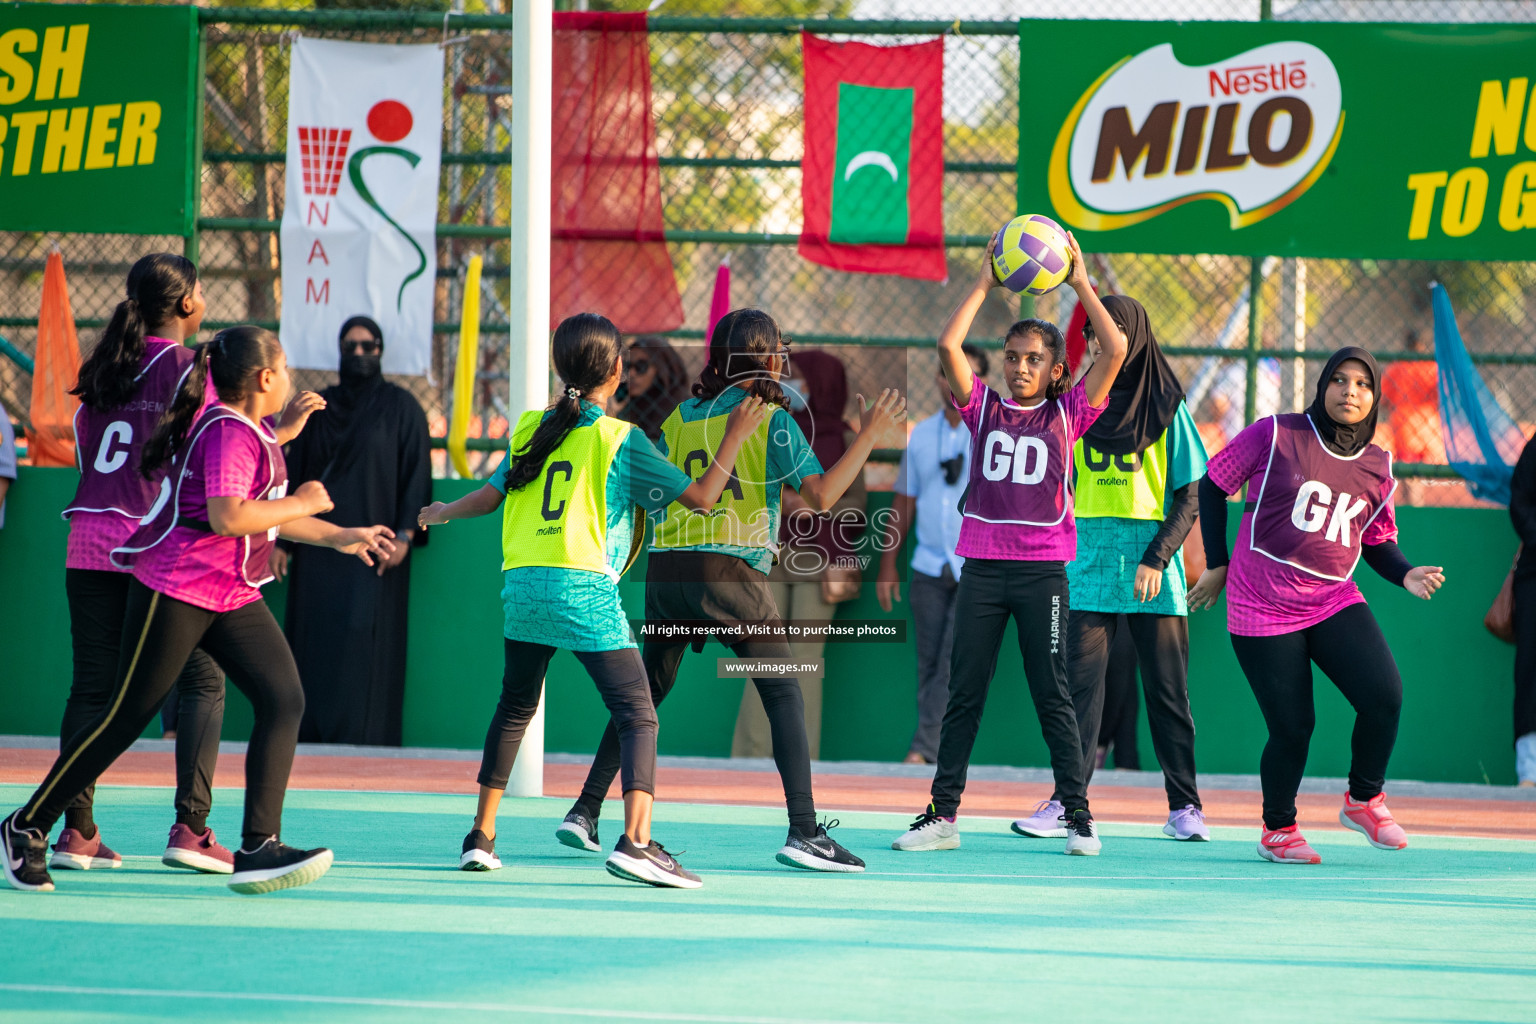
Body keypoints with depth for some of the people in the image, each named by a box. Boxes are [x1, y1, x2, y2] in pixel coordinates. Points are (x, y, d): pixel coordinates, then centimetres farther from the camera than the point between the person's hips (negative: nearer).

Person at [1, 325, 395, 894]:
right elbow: (228, 517, -29)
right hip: (175, 590, -10)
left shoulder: (255, 433, 15)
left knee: (285, 701, -6)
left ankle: (258, 848, -9)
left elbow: (265, 515, 27)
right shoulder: (228, 431, -17)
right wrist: (301, 505, -16)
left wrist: (339, 537, 25)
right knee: (129, 715, -3)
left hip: (234, 595, 10)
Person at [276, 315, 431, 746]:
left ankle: (359, 738, -14)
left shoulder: (400, 407, 3)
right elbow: (294, 473, 15)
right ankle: (311, 739, 0)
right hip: (318, 546, 4)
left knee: (363, 642, -12)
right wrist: (280, 539, 8)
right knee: (314, 644, -1)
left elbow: (416, 472, -2)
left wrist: (404, 535, -13)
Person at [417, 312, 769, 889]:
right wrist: (736, 436, 7)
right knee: (637, 717, -6)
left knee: (515, 707, 23)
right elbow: (701, 496, -3)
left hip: (522, 585, 6)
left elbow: (489, 497, 24)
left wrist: (442, 513, 44)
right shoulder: (620, 439, -3)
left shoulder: (529, 428, 11)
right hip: (585, 591, -6)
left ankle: (481, 837, 25)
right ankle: (636, 839, -25)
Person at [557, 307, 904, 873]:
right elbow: (821, 494, -8)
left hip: (666, 569, 5)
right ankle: (804, 831, -12)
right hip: (730, 569, -5)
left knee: (644, 693, 18)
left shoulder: (682, 416, 13)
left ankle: (585, 811, 16)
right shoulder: (771, 419, -1)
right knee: (784, 694, -2)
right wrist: (870, 433, -1)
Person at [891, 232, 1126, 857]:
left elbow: (1115, 351, -3)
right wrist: (986, 283, -1)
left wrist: (1081, 282, -1)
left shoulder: (1067, 414, 6)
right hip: (983, 566, 2)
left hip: (1043, 569, -2)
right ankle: (942, 815, 7)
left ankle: (1077, 816, 2)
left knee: (1053, 697, -1)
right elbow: (949, 344, -3)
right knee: (964, 694, 3)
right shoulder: (984, 408, 9)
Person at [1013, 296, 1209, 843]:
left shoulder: (1167, 407, 3)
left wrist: (1156, 559, -11)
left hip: (1153, 566, -2)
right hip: (1091, 563, 2)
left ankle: (1185, 807, 9)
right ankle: (1067, 802, -6)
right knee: (1081, 683, -6)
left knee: (1167, 688, 2)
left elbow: (1189, 497, 1)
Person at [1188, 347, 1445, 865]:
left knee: (1384, 695, -18)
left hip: (1334, 602, 3)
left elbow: (1377, 542, 17)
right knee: (1292, 726, -6)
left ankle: (1364, 800, 6)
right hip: (1264, 607, -3)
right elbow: (1212, 485, 4)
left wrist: (1407, 575, -3)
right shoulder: (1276, 435, -6)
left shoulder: (1378, 466, 7)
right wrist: (1217, 564, 4)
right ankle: (1278, 829, 19)